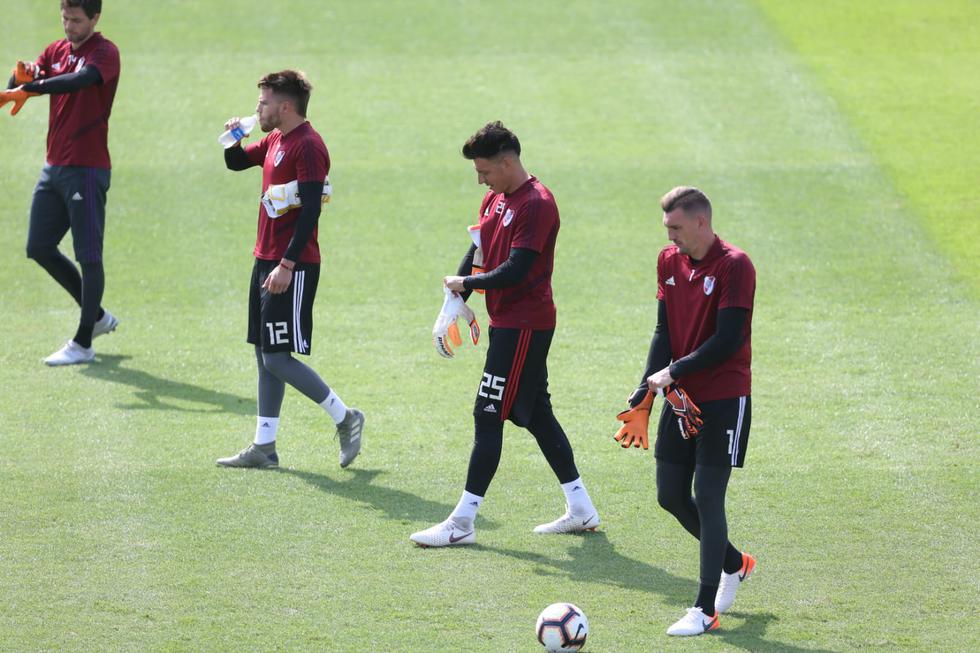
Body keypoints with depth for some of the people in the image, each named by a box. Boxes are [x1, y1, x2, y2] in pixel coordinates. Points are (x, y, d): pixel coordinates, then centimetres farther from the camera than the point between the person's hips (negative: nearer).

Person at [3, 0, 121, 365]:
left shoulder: (104, 53, -10)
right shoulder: (57, 51, 12)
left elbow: (78, 81, -31)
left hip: (86, 170, -8)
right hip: (54, 167, 8)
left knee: (88, 256, -3)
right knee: (39, 248, 12)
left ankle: (83, 343, 3)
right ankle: (97, 316, 26)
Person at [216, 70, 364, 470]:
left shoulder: (307, 147, -16)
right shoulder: (274, 141, 13)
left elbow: (310, 210, -22)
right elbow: (236, 163, 29)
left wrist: (287, 264, -26)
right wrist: (232, 139, 6)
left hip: (292, 268, -10)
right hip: (266, 260, 10)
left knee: (277, 359, -9)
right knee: (265, 356, 10)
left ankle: (345, 419, 4)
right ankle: (263, 448, 14)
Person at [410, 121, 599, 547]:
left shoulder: (536, 204, -18)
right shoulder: (495, 199, 12)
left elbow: (515, 271, -23)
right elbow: (479, 249, 15)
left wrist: (466, 283, -10)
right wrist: (456, 300, 0)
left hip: (523, 327, -10)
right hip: (508, 321, 10)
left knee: (489, 416, -9)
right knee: (536, 414, 15)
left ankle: (463, 523, -7)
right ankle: (580, 510, 23)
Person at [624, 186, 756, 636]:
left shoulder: (734, 266, -16)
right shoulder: (670, 262, 7)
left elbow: (727, 341, -20)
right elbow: (664, 330, 8)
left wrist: (674, 371, -16)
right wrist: (647, 387, -4)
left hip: (724, 399, -8)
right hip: (682, 397, 8)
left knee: (707, 498, -8)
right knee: (671, 496, 10)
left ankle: (705, 611, -3)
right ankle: (735, 564, 34)